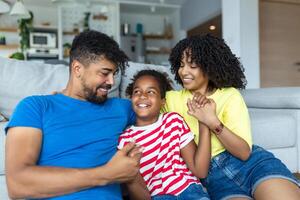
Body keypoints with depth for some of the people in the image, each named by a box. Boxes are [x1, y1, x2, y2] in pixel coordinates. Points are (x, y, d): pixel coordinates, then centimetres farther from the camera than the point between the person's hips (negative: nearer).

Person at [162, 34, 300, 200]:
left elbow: (244, 152, -9)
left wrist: (213, 122, -21)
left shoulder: (230, 96, -1)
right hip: (213, 176, 2)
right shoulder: (171, 99, 6)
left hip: (252, 164, -1)